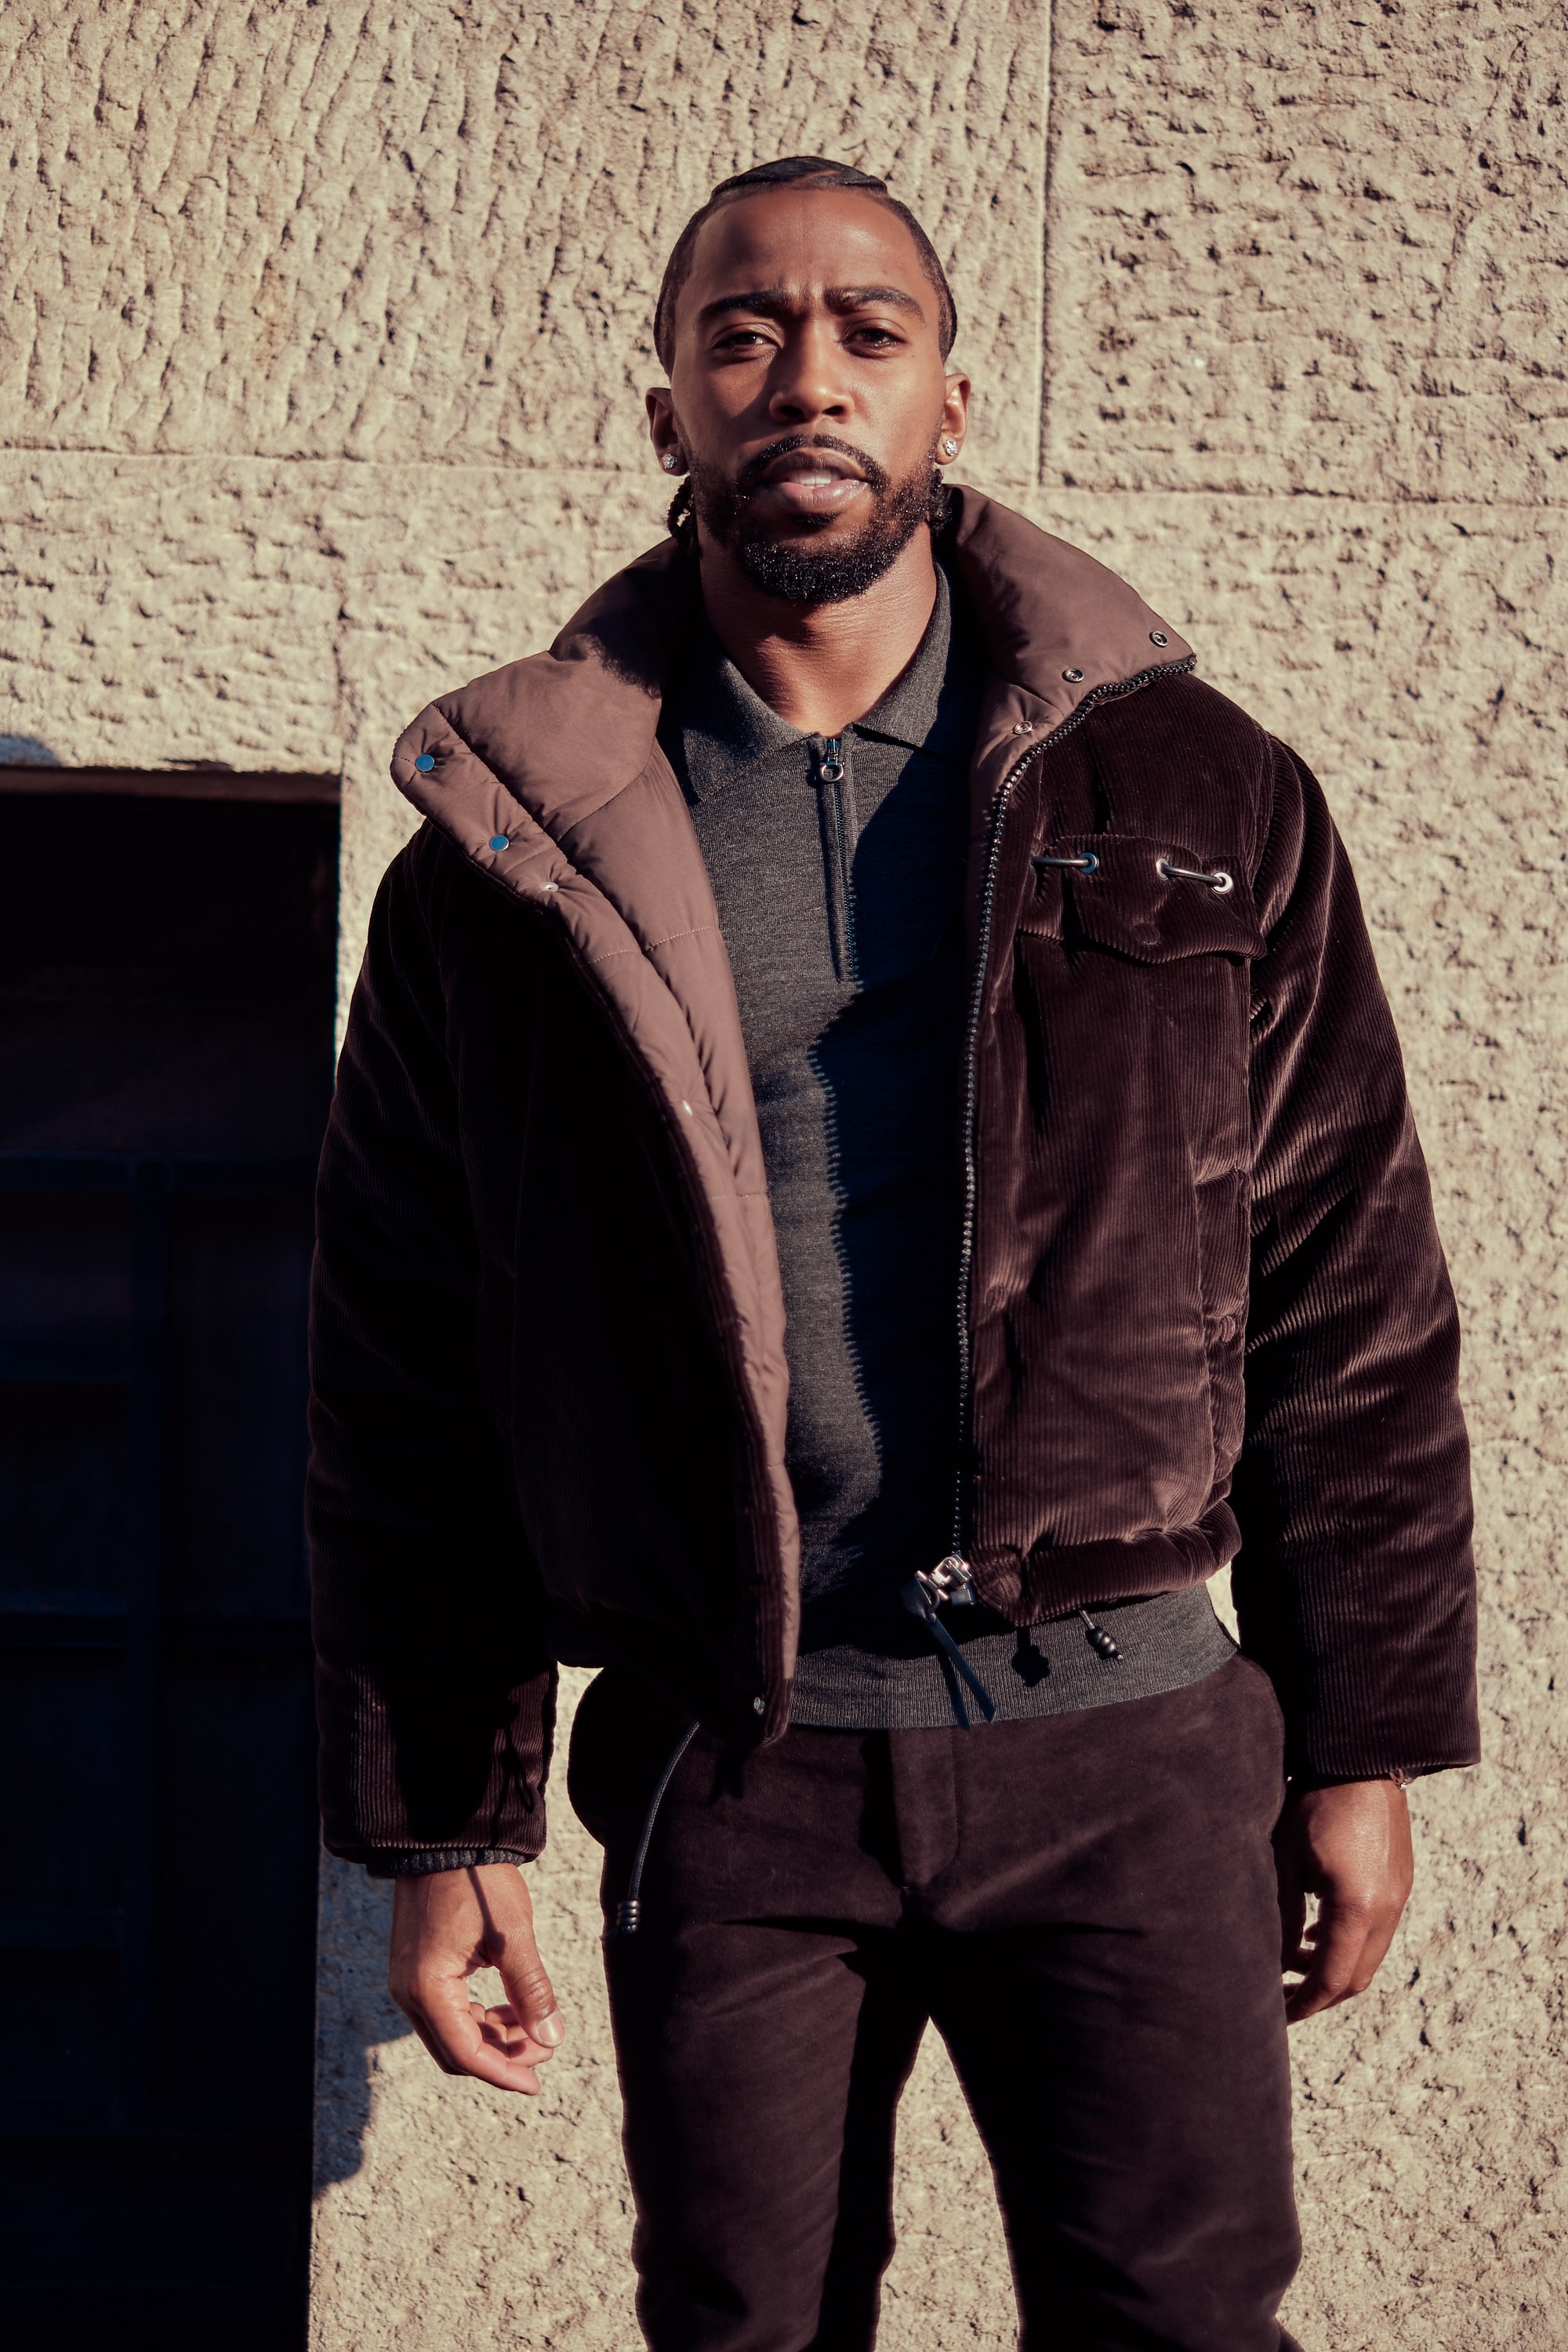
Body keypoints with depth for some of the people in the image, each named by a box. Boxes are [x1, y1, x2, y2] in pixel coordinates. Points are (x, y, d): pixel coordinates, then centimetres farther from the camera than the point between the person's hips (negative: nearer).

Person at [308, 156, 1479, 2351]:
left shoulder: (1195, 793, 3)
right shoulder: (512, 852, 2)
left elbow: (1351, 1302, 4)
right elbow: (405, 1386, 5)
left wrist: (1361, 1749, 3)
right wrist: (442, 1827, 3)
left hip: (1124, 1751, 0)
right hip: (726, 1770, 1)